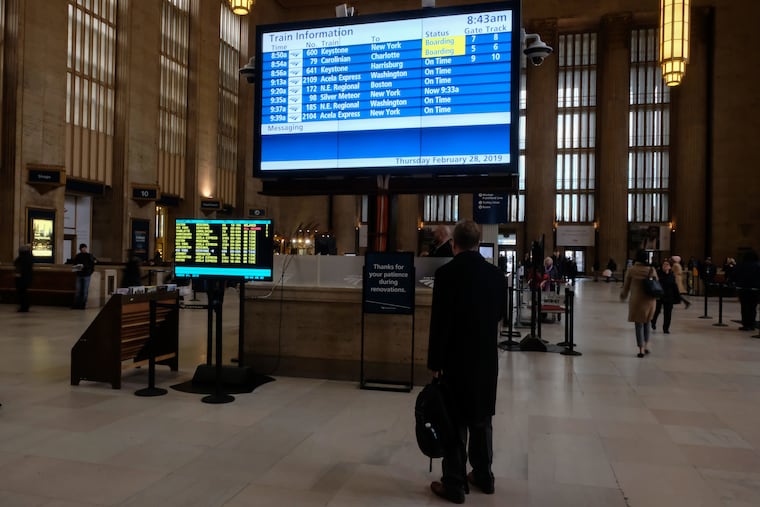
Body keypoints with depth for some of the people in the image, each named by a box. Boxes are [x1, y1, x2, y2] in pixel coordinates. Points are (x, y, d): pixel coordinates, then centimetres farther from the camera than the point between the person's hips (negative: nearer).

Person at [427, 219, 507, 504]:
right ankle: (483, 476, 30)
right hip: (487, 357, 5)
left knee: (455, 421, 5)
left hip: (456, 358, -5)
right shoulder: (496, 274, 0)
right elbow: (499, 315, 9)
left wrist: (434, 361, -6)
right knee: (481, 419, 18)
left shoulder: (446, 273, -15)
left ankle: (454, 484, 13)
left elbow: (439, 321, -15)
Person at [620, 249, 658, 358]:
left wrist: (623, 297, 16)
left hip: (636, 301, -3)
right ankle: (646, 346, 22)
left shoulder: (631, 270, -9)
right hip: (650, 301, 3)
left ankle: (641, 350, 5)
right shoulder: (651, 270, -3)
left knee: (639, 325, 5)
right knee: (647, 323, 21)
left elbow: (626, 286, -2)